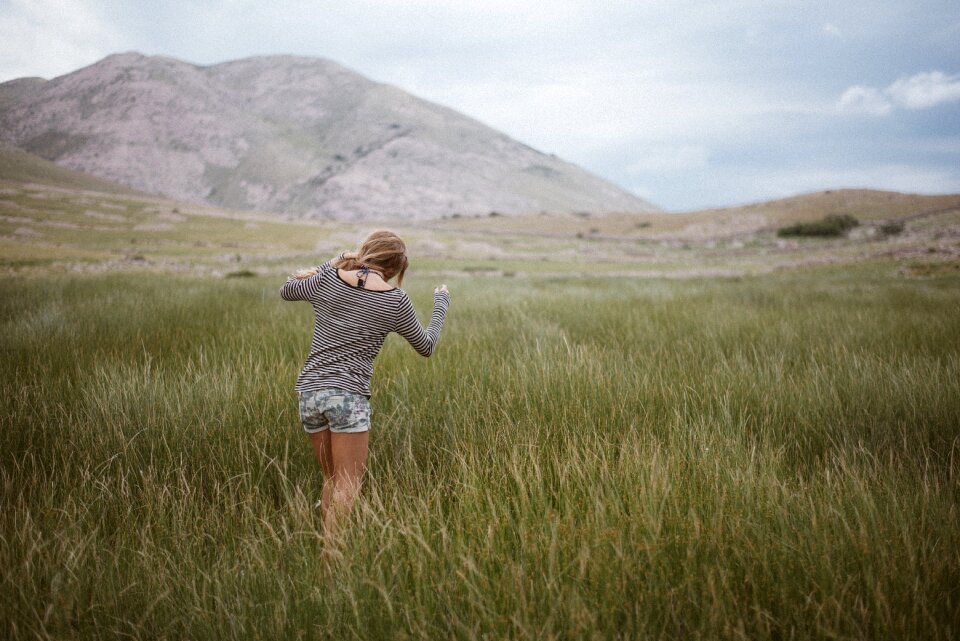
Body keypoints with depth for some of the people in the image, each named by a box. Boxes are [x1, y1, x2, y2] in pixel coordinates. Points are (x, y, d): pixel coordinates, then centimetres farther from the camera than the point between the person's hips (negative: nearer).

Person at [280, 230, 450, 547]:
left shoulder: (327, 280, 2)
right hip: (348, 395, -5)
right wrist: (440, 305, 26)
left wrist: (335, 263, 22)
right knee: (347, 488, -1)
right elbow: (426, 346, 11)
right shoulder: (395, 301, -3)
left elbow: (286, 290, 22)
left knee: (331, 480, 18)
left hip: (310, 391, 5)